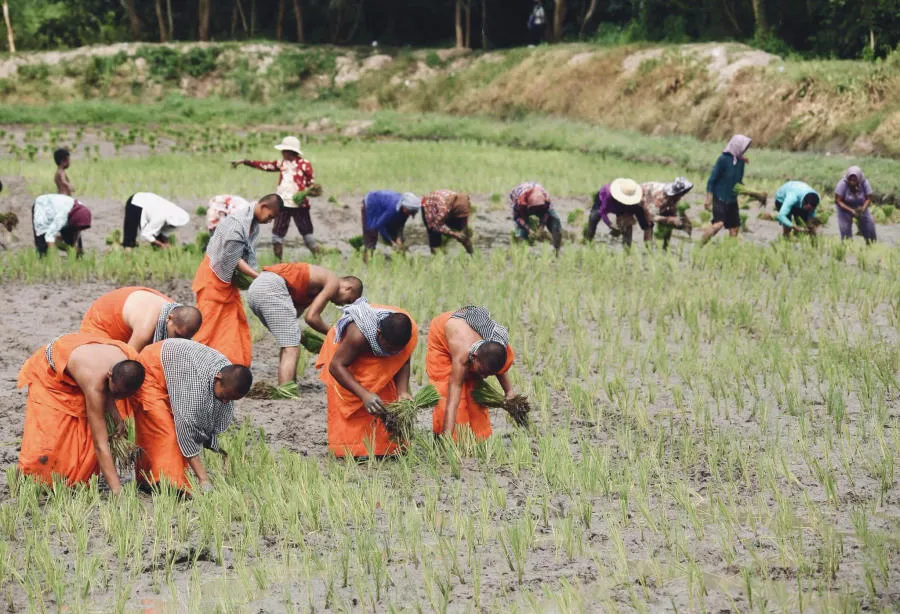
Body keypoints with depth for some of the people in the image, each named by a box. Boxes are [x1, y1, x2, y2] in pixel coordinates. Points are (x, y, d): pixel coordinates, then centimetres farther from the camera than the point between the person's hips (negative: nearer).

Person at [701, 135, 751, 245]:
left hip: (732, 199, 7)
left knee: (734, 227, 4)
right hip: (720, 198, -7)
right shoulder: (723, 159, -12)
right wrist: (708, 199, -14)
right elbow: (712, 179, -12)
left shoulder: (741, 161, 8)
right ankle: (700, 246, -14)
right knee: (719, 223, -22)